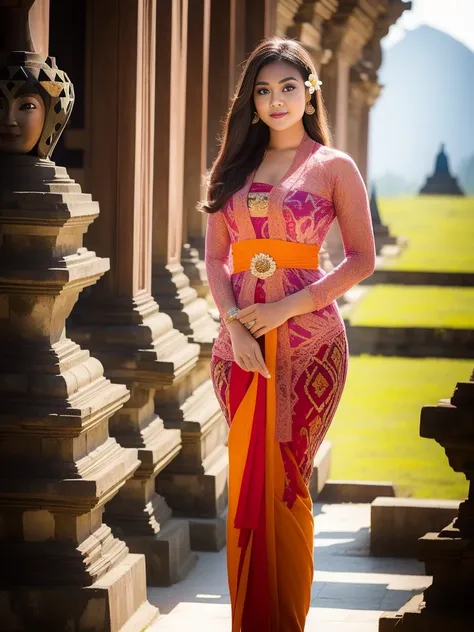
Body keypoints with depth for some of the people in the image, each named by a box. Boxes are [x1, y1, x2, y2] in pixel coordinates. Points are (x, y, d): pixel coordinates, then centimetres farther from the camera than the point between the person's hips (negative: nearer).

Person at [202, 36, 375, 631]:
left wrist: (287, 308, -12)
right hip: (240, 338, 3)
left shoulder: (335, 167, 3)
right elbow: (215, 258, 9)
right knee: (247, 480, 3)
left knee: (284, 480, -3)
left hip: (307, 337, -3)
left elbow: (362, 259, -2)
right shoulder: (234, 166, 13)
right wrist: (235, 324, -8)